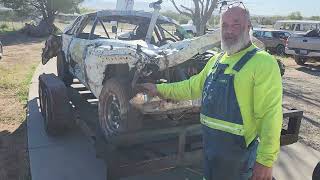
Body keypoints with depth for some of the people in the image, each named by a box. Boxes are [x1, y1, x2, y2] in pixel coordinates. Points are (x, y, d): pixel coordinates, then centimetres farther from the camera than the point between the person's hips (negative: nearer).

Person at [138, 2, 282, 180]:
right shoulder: (216, 60, 9)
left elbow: (271, 115, -21)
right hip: (210, 145, 7)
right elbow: (193, 86, 20)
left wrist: (266, 161, -23)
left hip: (239, 153, -7)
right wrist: (160, 89, 19)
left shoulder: (263, 63, -16)